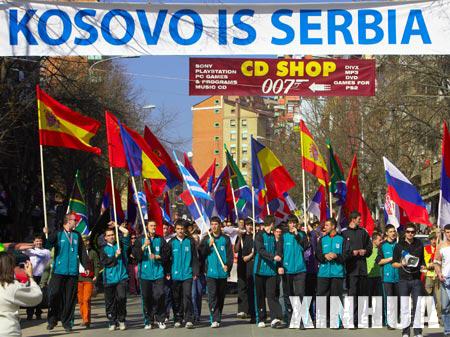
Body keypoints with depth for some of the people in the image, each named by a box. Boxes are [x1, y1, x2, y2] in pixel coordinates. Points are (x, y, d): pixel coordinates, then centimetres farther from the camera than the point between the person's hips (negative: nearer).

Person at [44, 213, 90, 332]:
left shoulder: (77, 235, 12)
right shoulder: (57, 234, 1)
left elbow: (82, 252, 16)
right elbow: (47, 246, -10)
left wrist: (86, 266, 12)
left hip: (73, 272, 3)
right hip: (58, 271, -3)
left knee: (70, 298, 4)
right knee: (55, 295, -6)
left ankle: (67, 322, 12)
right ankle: (52, 320, 7)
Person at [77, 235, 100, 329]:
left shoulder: (93, 252, 8)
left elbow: (97, 265, 6)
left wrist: (96, 276, -7)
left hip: (89, 279, -3)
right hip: (78, 278, 3)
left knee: (87, 300, -12)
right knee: (80, 300, 3)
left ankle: (86, 320, -16)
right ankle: (83, 318, 13)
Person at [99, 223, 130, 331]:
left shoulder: (120, 245, 9)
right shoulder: (103, 249, 7)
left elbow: (126, 232, 1)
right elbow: (104, 262, -5)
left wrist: (116, 225, 7)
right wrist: (115, 256, -8)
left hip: (121, 277, 0)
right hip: (109, 279, 1)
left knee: (121, 298, -14)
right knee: (110, 302, 3)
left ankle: (121, 320, 1)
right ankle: (112, 322, 13)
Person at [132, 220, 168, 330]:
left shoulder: (161, 240, 8)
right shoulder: (140, 240, 6)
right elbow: (136, 255, -2)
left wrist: (157, 256, -10)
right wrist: (144, 246, -14)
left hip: (158, 273, 0)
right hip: (145, 273, 0)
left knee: (159, 296, -8)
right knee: (147, 297, 0)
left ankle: (160, 320, 1)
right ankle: (148, 321, 9)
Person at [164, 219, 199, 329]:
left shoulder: (190, 241, 4)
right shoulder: (171, 242, 6)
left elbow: (195, 258, 5)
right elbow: (167, 258, 8)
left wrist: (195, 272, 0)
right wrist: (167, 272, 2)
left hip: (187, 274, -1)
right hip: (175, 275, 2)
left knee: (187, 296, -9)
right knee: (176, 298, 6)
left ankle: (189, 320, -8)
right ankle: (178, 319, 15)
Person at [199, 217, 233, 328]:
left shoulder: (225, 239, 8)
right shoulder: (206, 239, 9)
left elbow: (230, 255, 5)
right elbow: (201, 253, 3)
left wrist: (227, 265, -11)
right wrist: (209, 245, -11)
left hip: (222, 272, 1)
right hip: (211, 272, -1)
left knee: (221, 297, 7)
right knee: (212, 295, -11)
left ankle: (218, 318, 19)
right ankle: (214, 319, -16)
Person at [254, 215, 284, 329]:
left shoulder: (273, 236, 14)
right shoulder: (259, 236, -4)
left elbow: (276, 251, 16)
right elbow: (261, 251, -16)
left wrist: (279, 266, 5)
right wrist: (273, 257, -27)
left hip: (271, 270, 4)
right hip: (260, 270, -3)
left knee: (272, 295, -6)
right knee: (260, 296, 4)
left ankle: (275, 319, -16)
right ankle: (260, 319, 12)